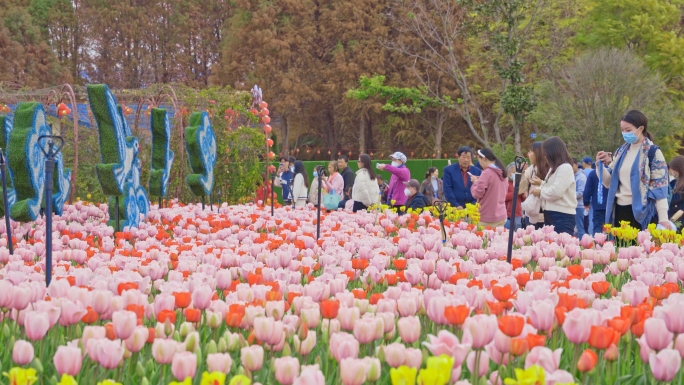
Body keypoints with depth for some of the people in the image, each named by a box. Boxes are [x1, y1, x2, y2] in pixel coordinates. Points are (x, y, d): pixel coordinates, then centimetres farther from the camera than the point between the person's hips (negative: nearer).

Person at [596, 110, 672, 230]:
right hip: (620, 212, 6)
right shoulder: (621, 151, 12)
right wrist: (601, 165, -5)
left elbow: (659, 188, -8)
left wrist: (663, 218, -14)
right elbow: (609, 183, 13)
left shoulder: (653, 152, -4)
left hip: (642, 213, -6)